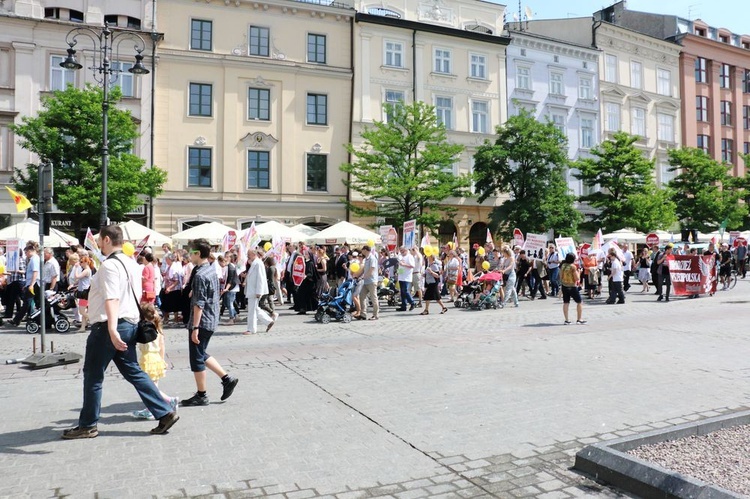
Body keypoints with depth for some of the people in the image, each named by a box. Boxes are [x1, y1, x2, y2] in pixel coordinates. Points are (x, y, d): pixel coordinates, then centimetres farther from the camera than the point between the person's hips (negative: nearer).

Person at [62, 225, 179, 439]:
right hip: (130, 324, 9)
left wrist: (112, 329, -37)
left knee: (93, 375, 7)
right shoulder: (131, 264, 14)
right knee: (133, 371, 12)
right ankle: (165, 413, 8)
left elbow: (112, 299, -28)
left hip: (108, 327, -9)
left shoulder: (110, 265, -15)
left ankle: (88, 425, 19)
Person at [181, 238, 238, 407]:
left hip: (202, 322, -9)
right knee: (201, 354, 21)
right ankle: (227, 378, 19)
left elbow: (199, 304, -22)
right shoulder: (212, 270, 9)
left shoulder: (200, 275, -19)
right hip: (212, 320, 9)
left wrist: (195, 327, -21)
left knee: (196, 358, 3)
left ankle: (201, 396, 14)